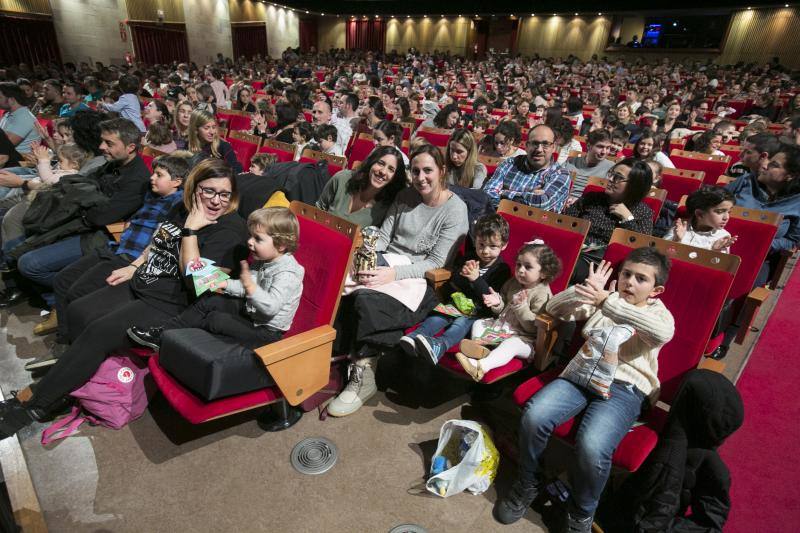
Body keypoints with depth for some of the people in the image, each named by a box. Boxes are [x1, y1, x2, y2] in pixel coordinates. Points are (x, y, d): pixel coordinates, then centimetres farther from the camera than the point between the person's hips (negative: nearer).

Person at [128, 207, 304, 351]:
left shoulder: (288, 273, -26)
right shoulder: (262, 260, 4)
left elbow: (271, 307, -35)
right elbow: (248, 288, 16)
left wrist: (249, 284, -43)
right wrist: (225, 284, 1)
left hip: (266, 332, -9)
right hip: (251, 311, 9)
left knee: (216, 320, -16)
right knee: (209, 302, 2)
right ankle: (162, 332, 7)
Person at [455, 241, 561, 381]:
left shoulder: (542, 294, -14)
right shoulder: (512, 283, 6)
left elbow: (533, 328, -20)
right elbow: (502, 310, 16)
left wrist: (521, 306, -29)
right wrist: (497, 302, -7)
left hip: (523, 337, -8)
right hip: (502, 325, 8)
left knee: (510, 344, -36)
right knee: (478, 323, 2)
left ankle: (480, 366, -55)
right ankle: (479, 346, -28)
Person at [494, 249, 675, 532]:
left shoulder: (658, 312, 12)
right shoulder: (599, 302, 23)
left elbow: (663, 332, -14)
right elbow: (553, 308, 20)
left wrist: (607, 301, -19)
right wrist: (584, 289, 3)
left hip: (625, 387, -3)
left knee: (591, 447, -32)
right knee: (533, 416, -25)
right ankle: (527, 485, 4)